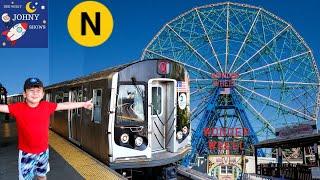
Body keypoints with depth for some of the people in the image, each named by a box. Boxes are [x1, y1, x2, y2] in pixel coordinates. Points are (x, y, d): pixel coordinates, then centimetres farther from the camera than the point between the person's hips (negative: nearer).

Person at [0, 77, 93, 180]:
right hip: (26, 153, -2)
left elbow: (65, 105, 0)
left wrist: (83, 104, 6)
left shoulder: (47, 106, -7)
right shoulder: (18, 108, -13)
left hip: (43, 151, 2)